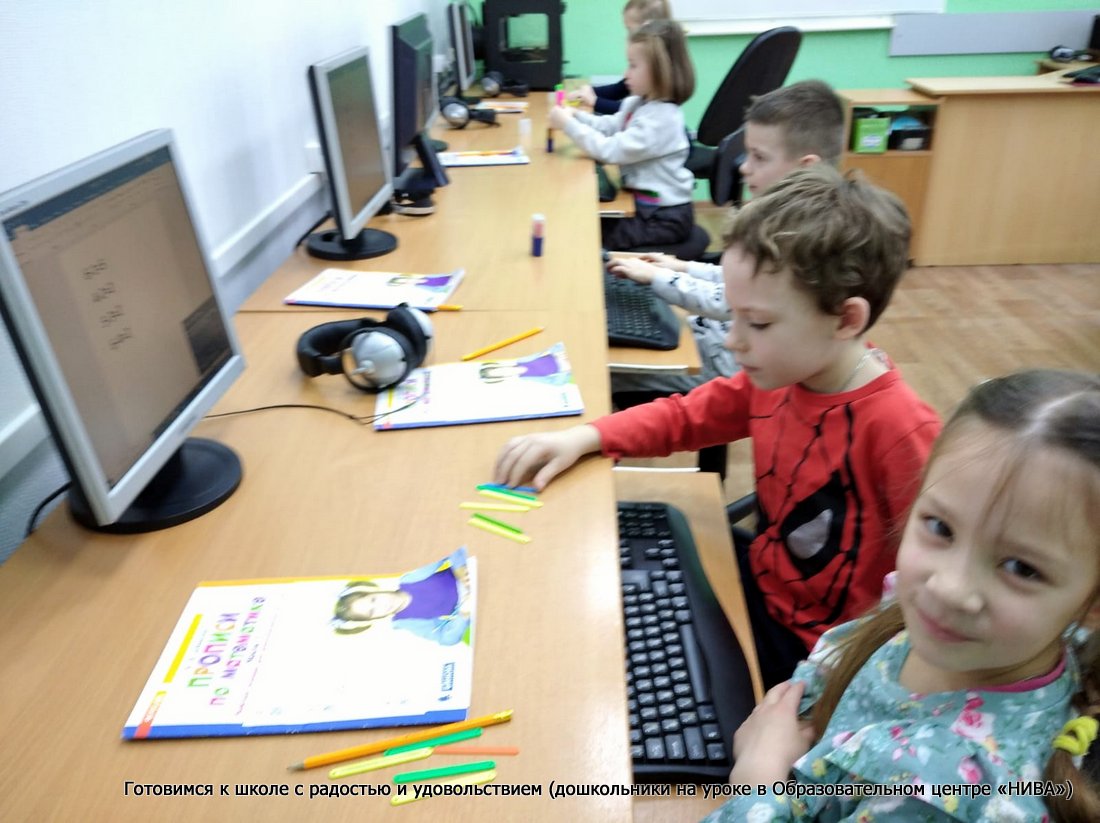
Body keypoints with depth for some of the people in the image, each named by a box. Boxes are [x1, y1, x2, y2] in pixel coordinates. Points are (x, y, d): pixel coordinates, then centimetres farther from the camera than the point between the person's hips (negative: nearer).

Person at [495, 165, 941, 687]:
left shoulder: (900, 431, -31)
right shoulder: (777, 376, -8)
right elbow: (685, 415, 4)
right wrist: (584, 438, -9)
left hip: (805, 645, -7)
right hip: (758, 578, 7)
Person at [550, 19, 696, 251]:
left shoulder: (661, 119, -24)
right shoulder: (637, 103, 6)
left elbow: (610, 150, -27)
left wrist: (568, 124, -21)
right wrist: (576, 116, -7)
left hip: (664, 217, -9)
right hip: (643, 203, 9)